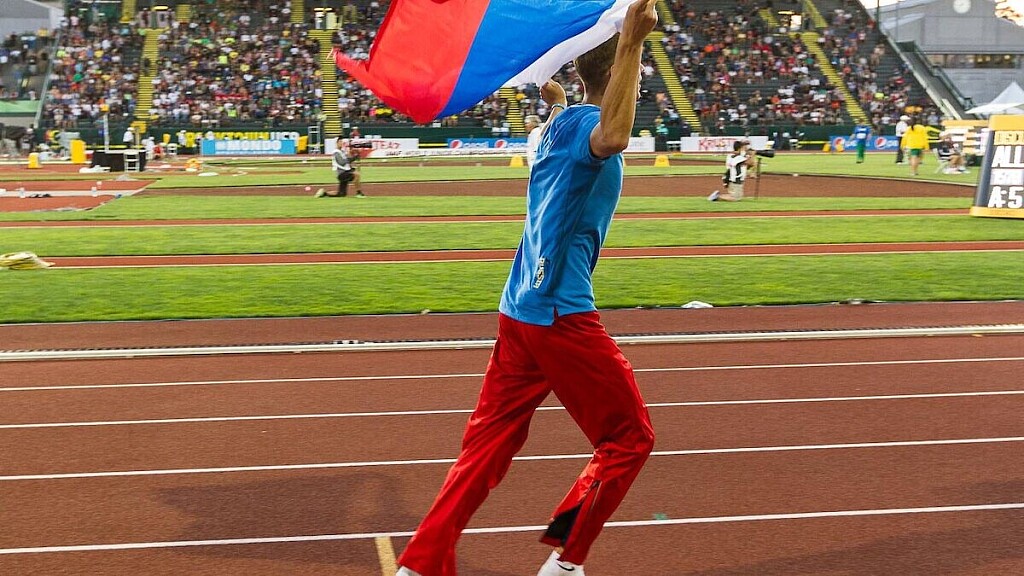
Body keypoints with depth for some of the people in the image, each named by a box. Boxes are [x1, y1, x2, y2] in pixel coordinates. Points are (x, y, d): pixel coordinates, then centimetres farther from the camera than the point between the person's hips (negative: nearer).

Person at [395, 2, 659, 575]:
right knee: (630, 438, 5)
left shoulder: (561, 125, 15)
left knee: (487, 446, 10)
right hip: (562, 315, -9)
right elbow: (613, 138, -37)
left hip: (519, 311, 9)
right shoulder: (585, 121, -12)